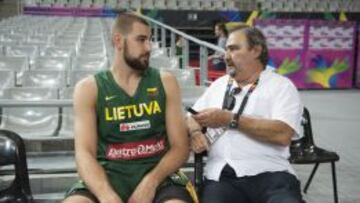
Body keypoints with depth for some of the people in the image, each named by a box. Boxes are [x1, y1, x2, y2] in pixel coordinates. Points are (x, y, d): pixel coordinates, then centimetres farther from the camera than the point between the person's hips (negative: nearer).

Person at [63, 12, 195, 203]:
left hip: (156, 174, 0)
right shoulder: (88, 88, 2)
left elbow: (180, 147, 2)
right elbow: (85, 152, -6)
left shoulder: (165, 82, 5)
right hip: (110, 175, 0)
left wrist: (150, 182, -15)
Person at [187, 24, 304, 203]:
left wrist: (230, 119, -8)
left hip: (269, 173, -2)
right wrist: (195, 132, 2)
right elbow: (193, 117, 26)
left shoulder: (281, 85, 5)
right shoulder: (218, 85, 21)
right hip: (222, 175, 3)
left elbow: (282, 134, -11)